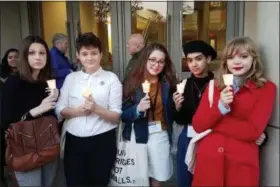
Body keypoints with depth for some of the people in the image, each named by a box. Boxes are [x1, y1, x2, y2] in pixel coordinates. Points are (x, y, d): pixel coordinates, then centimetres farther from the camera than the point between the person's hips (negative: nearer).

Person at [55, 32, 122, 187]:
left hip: (102, 141, -2)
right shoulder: (71, 78, 5)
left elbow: (116, 116, -6)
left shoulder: (111, 78, -4)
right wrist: (77, 111, -14)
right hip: (73, 140, 2)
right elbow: (59, 110, 5)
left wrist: (96, 108, -23)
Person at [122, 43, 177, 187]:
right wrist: (138, 109, -23)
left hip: (160, 136, 1)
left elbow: (171, 113, 6)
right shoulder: (132, 82, -6)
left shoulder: (168, 84, -1)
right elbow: (123, 114, -7)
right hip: (137, 136, -1)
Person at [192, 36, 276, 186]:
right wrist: (220, 107, -17)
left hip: (242, 164, -2)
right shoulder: (214, 86, 5)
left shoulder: (266, 88, -2)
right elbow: (197, 125, -2)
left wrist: (213, 123, -8)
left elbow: (253, 131, -13)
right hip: (208, 160, 3)